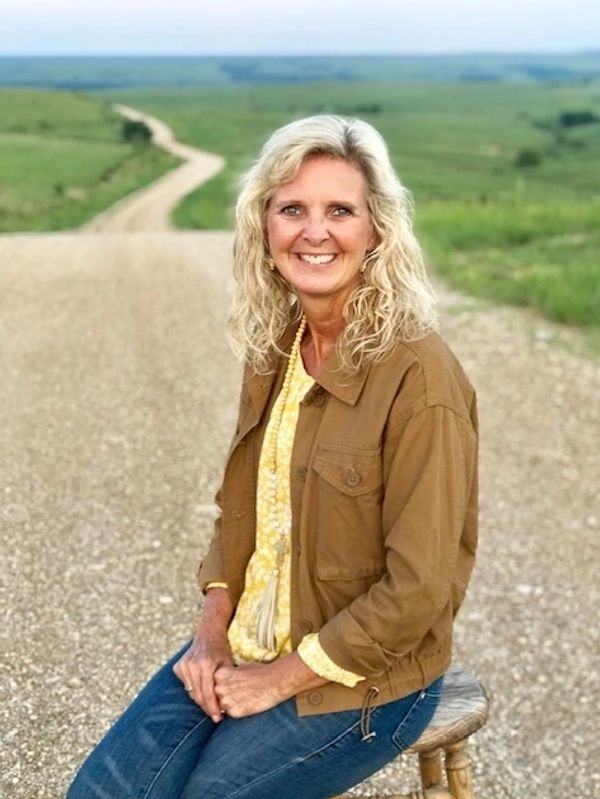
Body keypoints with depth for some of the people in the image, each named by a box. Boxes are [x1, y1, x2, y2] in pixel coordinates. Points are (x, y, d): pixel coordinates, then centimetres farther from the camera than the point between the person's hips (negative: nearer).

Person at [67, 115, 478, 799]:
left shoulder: (419, 375, -21)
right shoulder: (274, 351, 1)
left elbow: (418, 588, -20)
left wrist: (281, 678, -14)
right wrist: (213, 629, -3)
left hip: (364, 677, -5)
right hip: (245, 646, 6)